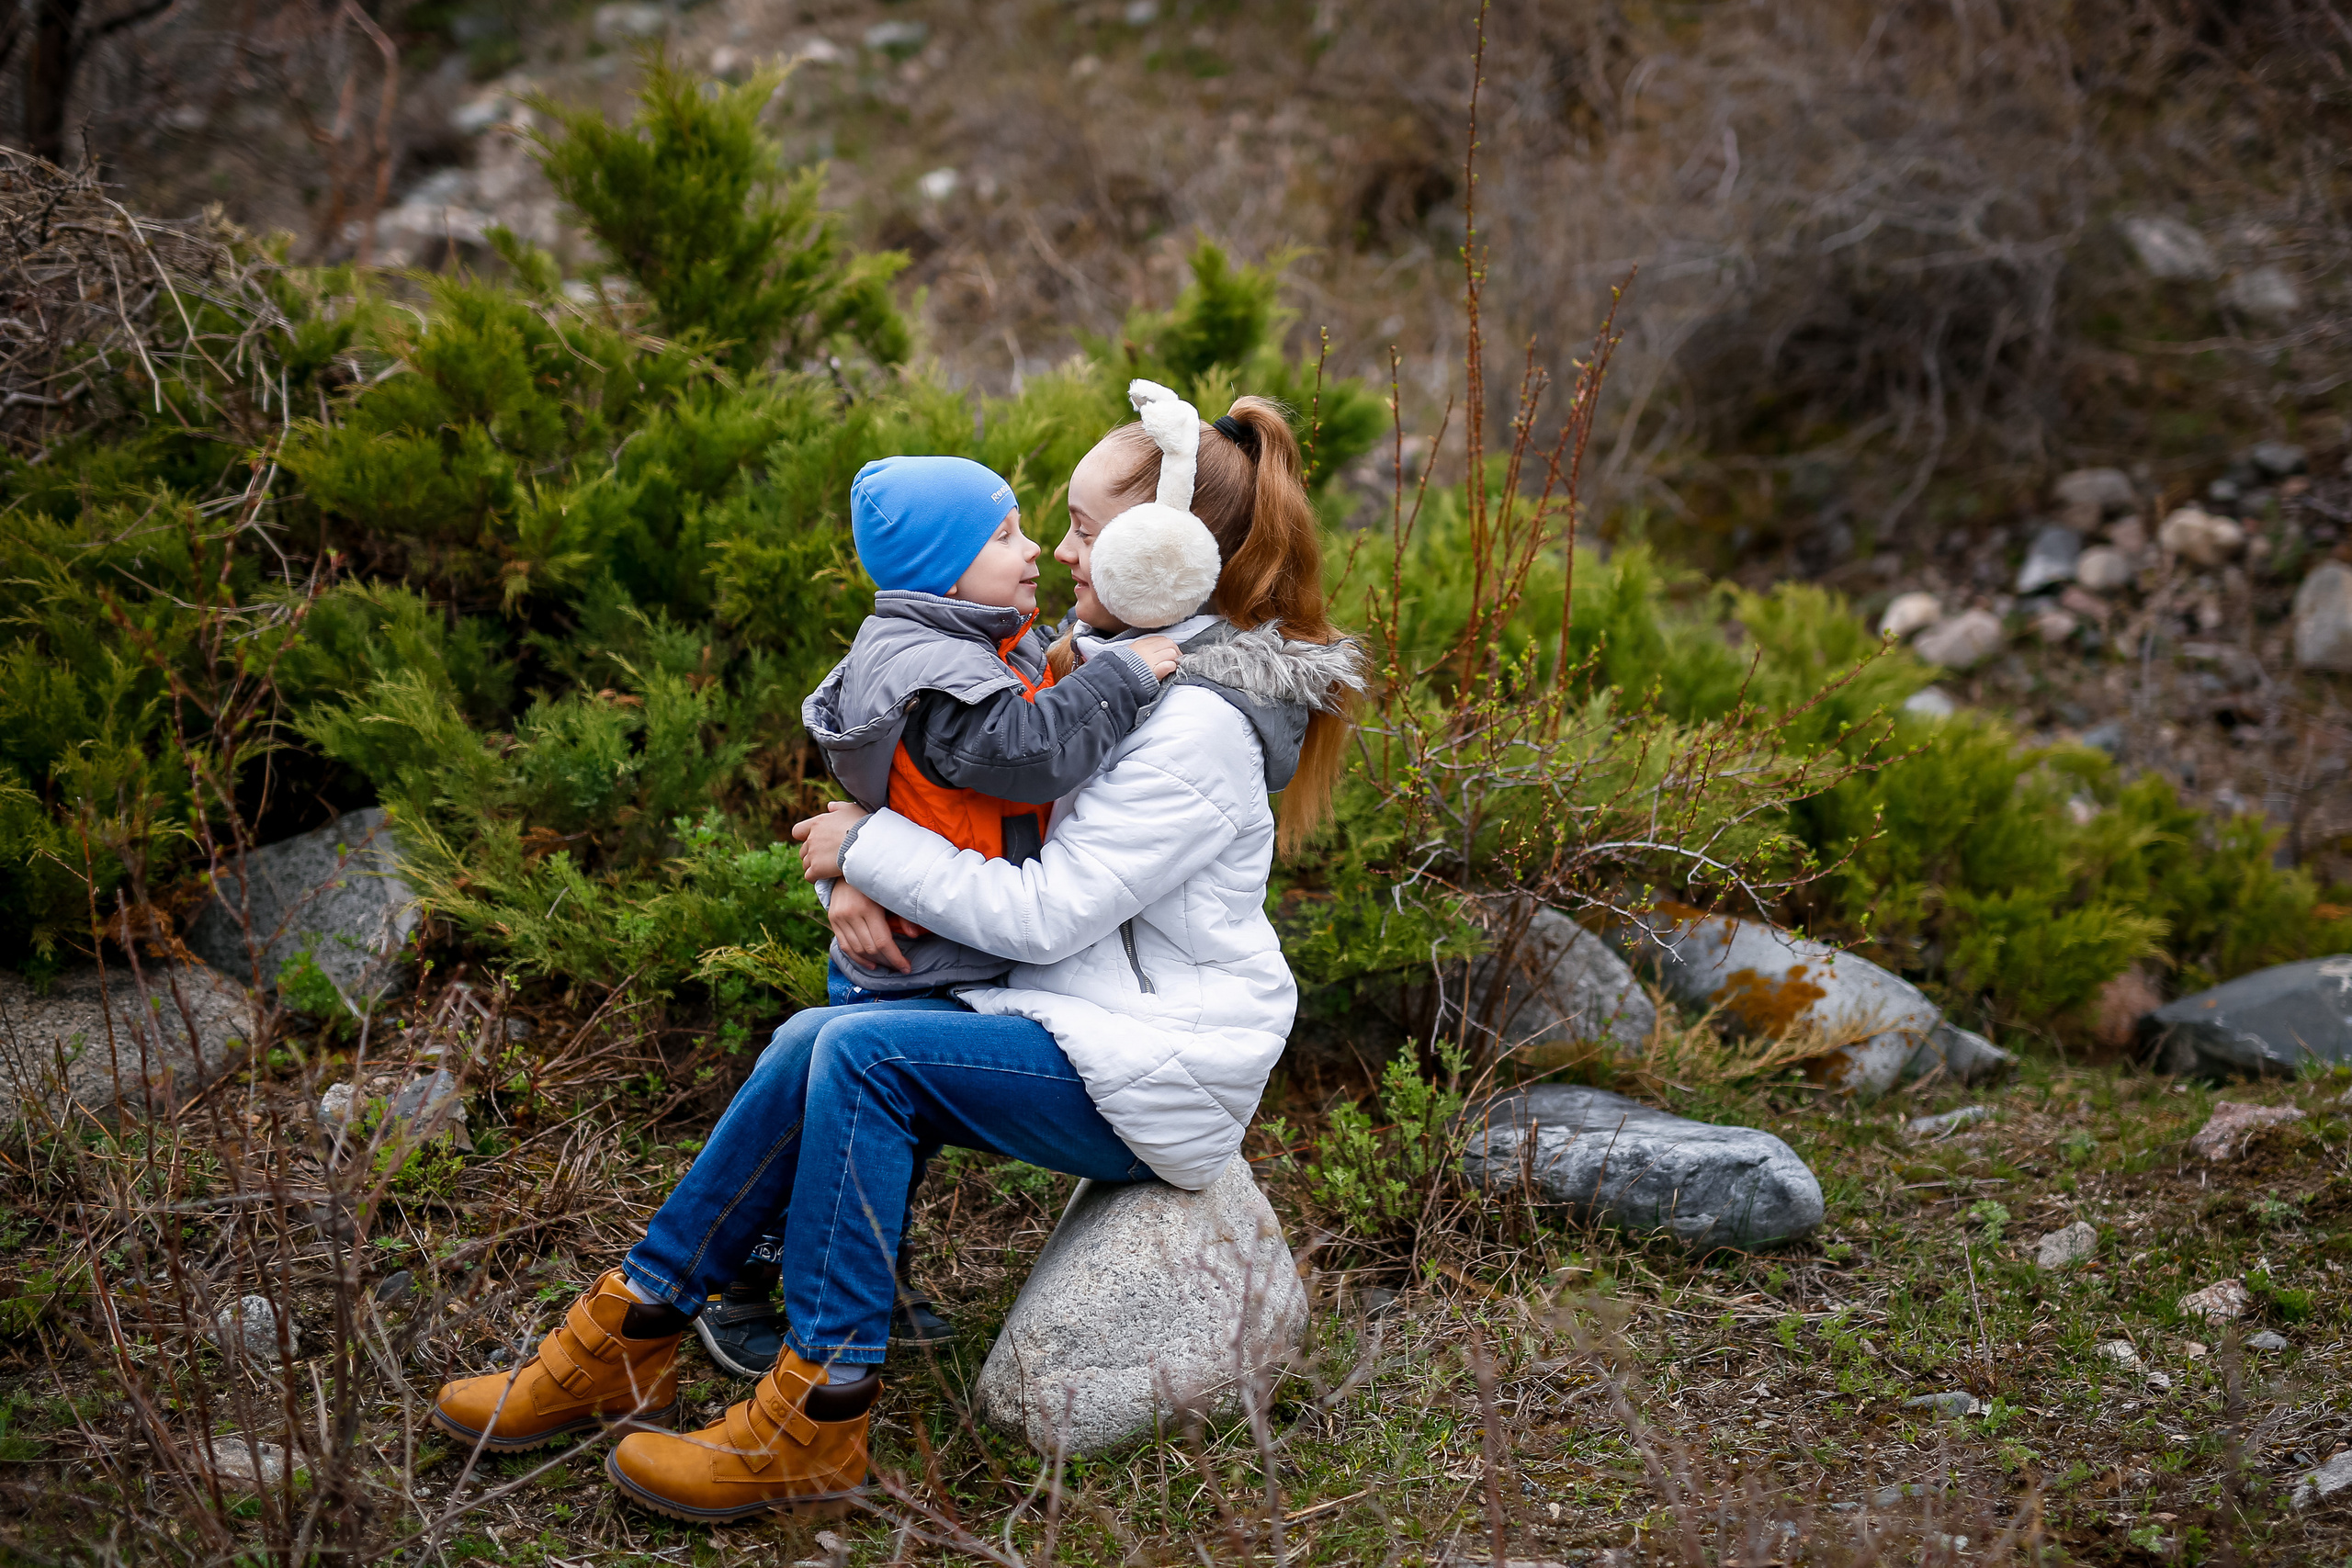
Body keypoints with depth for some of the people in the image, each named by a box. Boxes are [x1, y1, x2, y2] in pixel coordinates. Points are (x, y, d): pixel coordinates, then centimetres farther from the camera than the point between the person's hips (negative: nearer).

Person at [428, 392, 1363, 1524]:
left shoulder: (1199, 727, -19)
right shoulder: (1111, 666, 11)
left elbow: (1046, 915, -20)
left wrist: (870, 847, -12)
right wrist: (869, 882, -7)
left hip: (1160, 1069, -9)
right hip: (1088, 1023, 9)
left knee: (864, 1052, -23)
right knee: (817, 1045, -9)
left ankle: (821, 1416, -18)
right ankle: (631, 1337, -4)